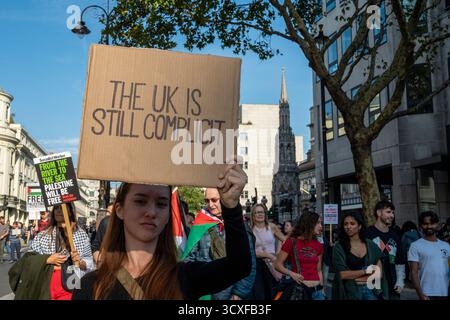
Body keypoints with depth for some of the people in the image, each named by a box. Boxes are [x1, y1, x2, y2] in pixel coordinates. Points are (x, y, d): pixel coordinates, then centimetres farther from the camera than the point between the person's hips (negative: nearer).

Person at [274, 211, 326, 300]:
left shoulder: (318, 246, 8)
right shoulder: (291, 242, -7)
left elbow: (318, 270, 15)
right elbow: (278, 264, -5)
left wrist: (322, 289, 11)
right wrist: (291, 273, -19)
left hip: (317, 289, 4)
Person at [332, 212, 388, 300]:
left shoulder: (370, 245, 3)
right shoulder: (339, 247, -6)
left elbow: (379, 272, 3)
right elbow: (342, 274, -11)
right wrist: (366, 271, -9)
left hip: (371, 290, 2)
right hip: (351, 291, -2)